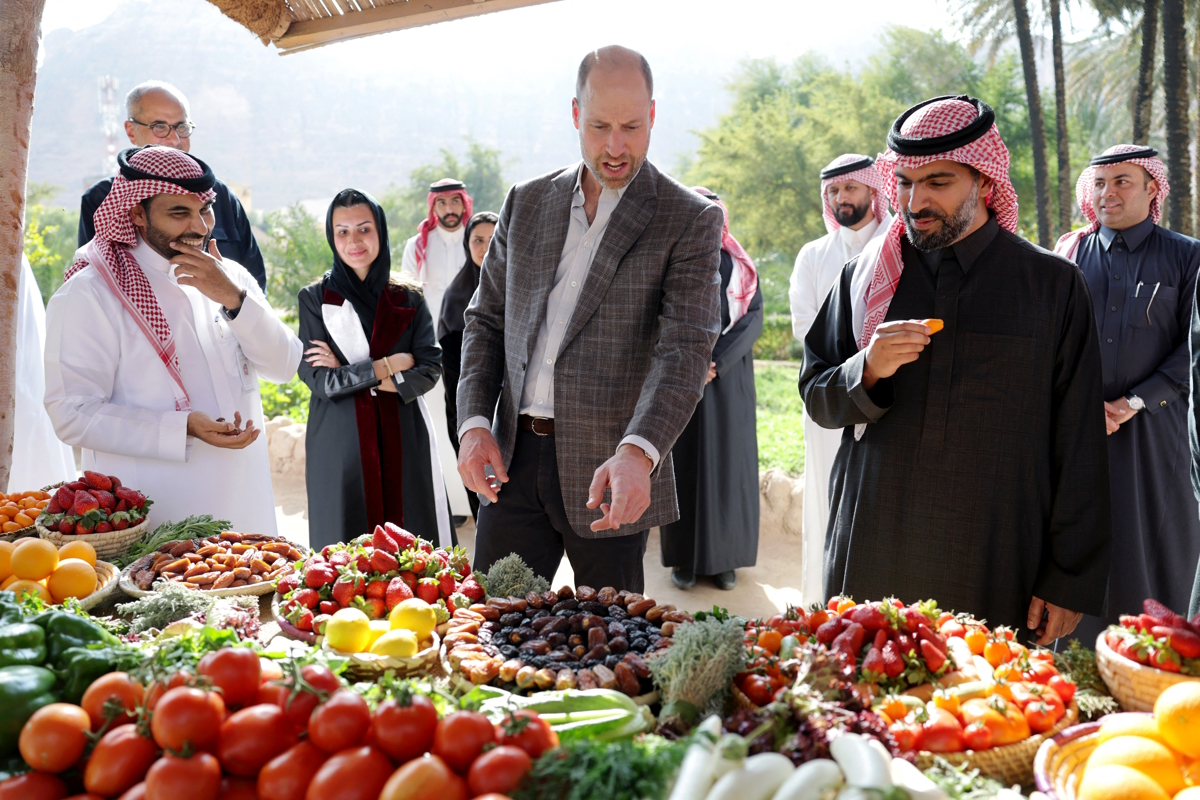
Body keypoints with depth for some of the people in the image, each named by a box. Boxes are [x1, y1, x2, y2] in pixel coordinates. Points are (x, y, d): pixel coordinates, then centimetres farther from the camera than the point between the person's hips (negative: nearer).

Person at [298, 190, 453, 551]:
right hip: (341, 444, -1)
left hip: (403, 441, 1)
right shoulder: (315, 298, 4)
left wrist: (352, 375, -8)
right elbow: (317, 378, -5)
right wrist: (385, 366, -8)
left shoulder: (408, 298, 7)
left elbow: (430, 369, -2)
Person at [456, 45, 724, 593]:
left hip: (609, 473, -3)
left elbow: (685, 349, -15)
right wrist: (474, 423, -2)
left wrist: (636, 454, -30)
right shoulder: (526, 202, 9)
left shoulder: (690, 221, -4)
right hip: (513, 459, 3)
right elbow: (486, 319, 13)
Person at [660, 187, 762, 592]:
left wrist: (716, 362, -13)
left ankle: (724, 558, 12)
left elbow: (753, 318, -1)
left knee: (727, 465, 2)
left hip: (728, 380, 1)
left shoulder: (739, 266, 8)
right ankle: (683, 557, 9)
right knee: (683, 464, 1)